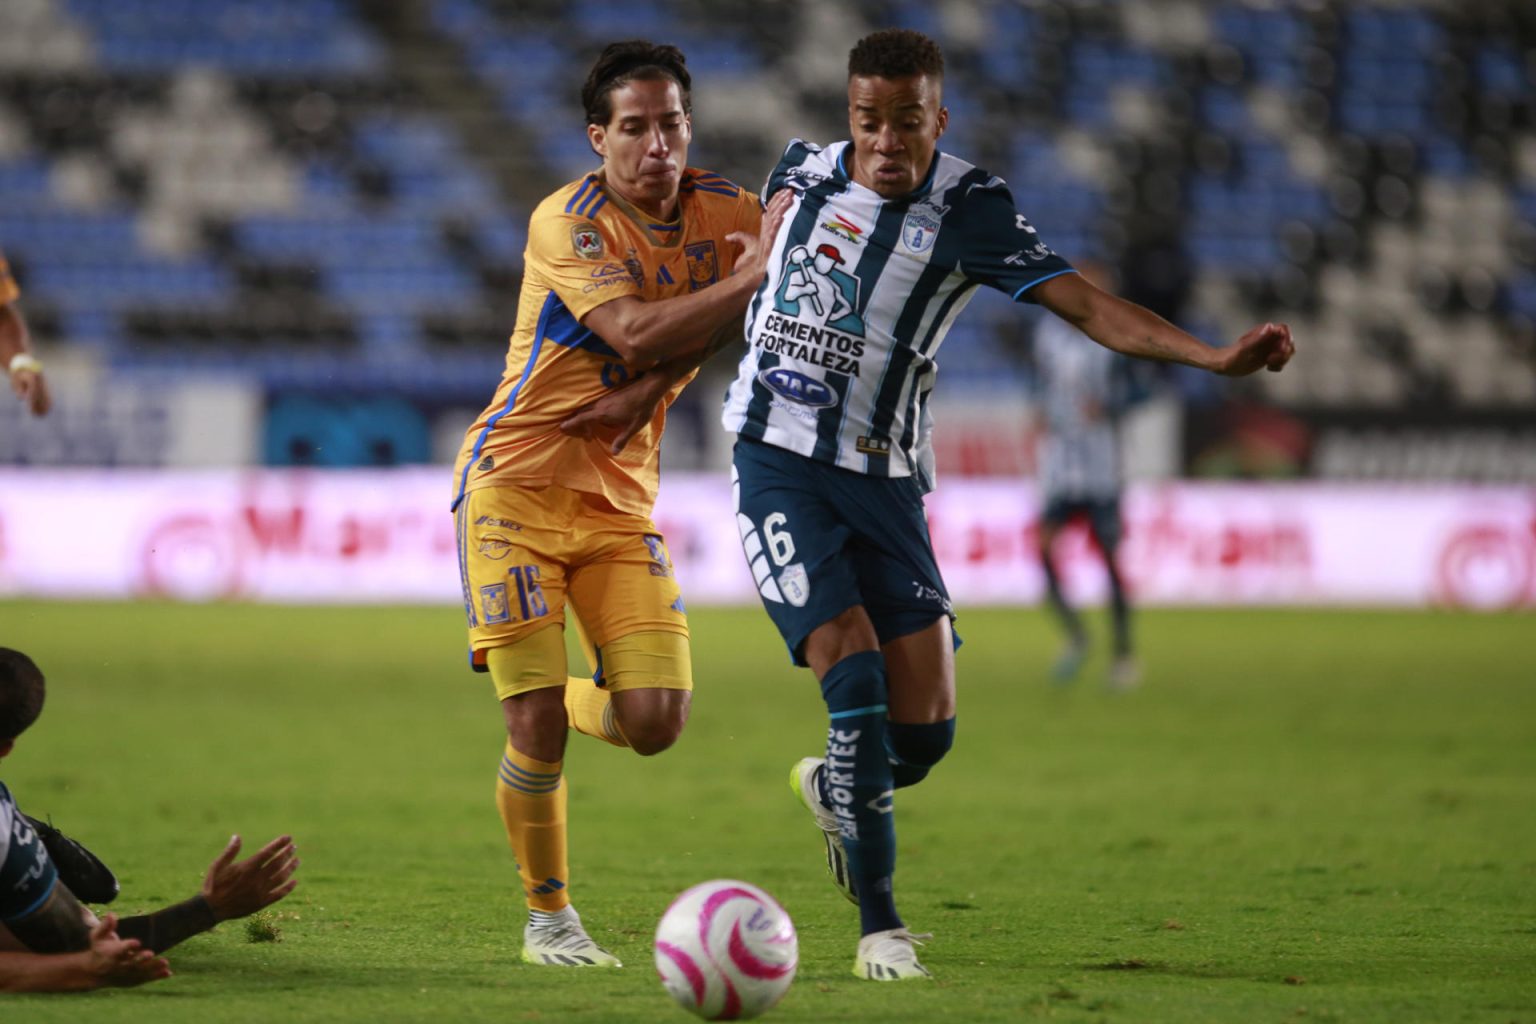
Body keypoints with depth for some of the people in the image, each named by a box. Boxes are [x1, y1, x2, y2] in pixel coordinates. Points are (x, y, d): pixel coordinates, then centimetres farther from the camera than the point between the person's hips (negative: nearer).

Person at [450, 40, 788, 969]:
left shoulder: (722, 210, 1)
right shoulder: (568, 222, -15)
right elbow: (637, 332, -27)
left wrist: (651, 389, -7)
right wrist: (753, 273, -28)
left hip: (622, 499, 5)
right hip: (516, 484, -5)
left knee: (656, 723, -8)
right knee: (537, 728, -9)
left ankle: (576, 699, 27)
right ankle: (548, 917, 12)